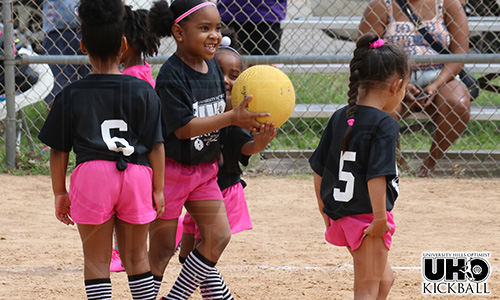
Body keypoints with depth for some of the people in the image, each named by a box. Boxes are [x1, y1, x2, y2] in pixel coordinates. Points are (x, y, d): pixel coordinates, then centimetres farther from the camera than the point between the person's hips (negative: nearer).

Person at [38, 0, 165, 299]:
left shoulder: (71, 95, 1)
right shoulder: (144, 92, 2)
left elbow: (59, 150, 3)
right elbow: (156, 145, 2)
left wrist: (60, 192, 13)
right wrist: (158, 189, 10)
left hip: (92, 175, -1)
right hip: (137, 174, 1)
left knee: (96, 260, 5)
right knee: (136, 257, 14)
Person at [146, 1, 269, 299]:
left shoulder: (212, 65, 2)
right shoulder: (172, 76, -22)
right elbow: (183, 128, -28)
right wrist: (233, 117, -34)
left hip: (205, 169, 7)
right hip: (171, 169, -7)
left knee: (219, 236, 2)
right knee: (162, 248, 1)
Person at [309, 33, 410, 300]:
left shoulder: (339, 118, 6)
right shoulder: (385, 124, -16)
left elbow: (318, 169, 10)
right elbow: (376, 175, -25)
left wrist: (324, 209, 20)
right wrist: (380, 218, -20)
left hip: (340, 215, 8)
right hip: (368, 216, -8)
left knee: (384, 278, 25)